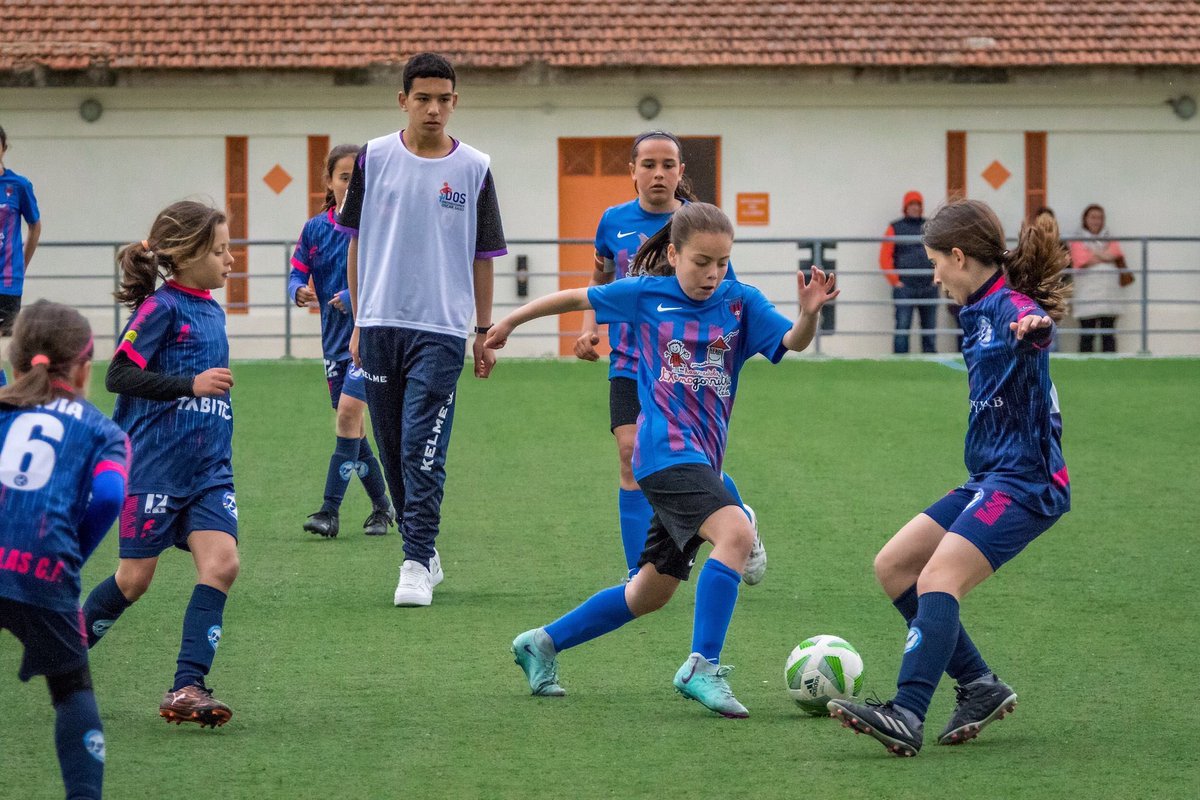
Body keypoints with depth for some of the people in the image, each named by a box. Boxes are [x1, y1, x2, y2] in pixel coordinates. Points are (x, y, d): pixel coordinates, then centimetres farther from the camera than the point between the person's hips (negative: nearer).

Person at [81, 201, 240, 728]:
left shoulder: (211, 310, 13)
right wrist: (192, 383, -20)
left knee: (221, 564, -12)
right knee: (134, 579, 2)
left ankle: (186, 689, -13)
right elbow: (118, 375, -16)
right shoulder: (160, 308, -11)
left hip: (209, 468, 6)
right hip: (155, 464, -6)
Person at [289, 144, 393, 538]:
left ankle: (330, 511, -18)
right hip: (335, 338, 6)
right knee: (353, 429, 9)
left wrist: (354, 297, -23)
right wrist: (299, 291, -18)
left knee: (349, 410, -18)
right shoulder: (314, 229, 6)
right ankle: (382, 506, 24)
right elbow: (297, 273, 5)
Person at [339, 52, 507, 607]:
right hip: (379, 326, 2)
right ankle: (425, 549, 21)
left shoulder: (474, 169, 2)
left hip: (441, 331, -2)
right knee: (393, 452, 7)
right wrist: (358, 322, 8)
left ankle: (417, 566, -10)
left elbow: (483, 256, 9)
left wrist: (484, 333, 9)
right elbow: (356, 243, 10)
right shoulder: (374, 158, 4)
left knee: (423, 452, -11)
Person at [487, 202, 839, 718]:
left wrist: (809, 314, -32)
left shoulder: (740, 303, 4)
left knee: (649, 595, 14)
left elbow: (792, 342, -10)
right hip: (666, 450, -5)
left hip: (700, 460, 5)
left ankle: (543, 644, 31)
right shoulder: (648, 294, 0)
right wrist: (509, 323, 23)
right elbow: (577, 298, 14)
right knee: (735, 532, -29)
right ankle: (701, 668, -29)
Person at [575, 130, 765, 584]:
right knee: (632, 459, -11)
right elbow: (601, 279, 21)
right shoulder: (615, 222, 4)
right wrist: (589, 329, 7)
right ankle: (638, 576, -7)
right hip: (630, 362, 2)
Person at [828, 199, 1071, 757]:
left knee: (938, 578, -26)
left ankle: (906, 718, -38)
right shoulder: (980, 309, 12)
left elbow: (1033, 322, -44)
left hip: (1024, 484, -11)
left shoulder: (1013, 307, -18)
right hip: (989, 480, 11)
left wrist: (1034, 328, -64)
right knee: (893, 566, 12)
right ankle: (979, 685, 12)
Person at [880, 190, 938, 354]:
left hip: (929, 287, 3)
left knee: (930, 330, 6)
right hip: (904, 288, -3)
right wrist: (895, 281, -7)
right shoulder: (895, 228, 5)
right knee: (902, 328, -7)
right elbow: (885, 258, 0)